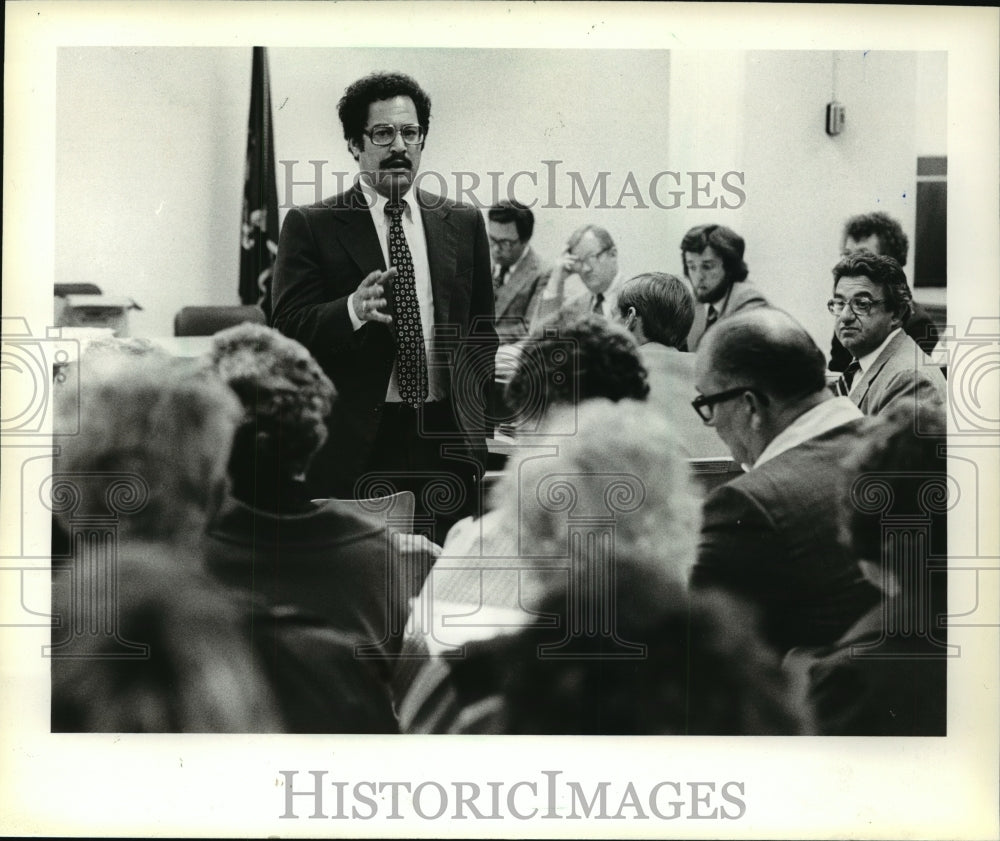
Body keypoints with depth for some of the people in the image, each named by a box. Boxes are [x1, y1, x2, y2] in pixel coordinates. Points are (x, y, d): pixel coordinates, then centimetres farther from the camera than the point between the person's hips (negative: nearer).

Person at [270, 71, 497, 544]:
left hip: (446, 443, 3)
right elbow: (289, 328, -6)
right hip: (352, 448, -3)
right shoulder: (311, 226, 3)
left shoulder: (463, 224, 14)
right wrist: (352, 310, -25)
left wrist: (476, 417, 8)